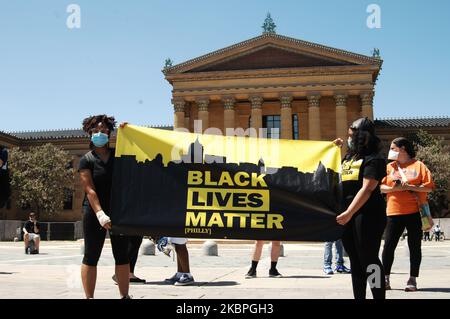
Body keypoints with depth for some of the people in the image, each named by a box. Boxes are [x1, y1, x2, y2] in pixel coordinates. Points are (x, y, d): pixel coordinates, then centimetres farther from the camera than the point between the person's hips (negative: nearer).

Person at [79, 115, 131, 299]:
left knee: (122, 255, 6)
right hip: (95, 213, -3)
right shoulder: (87, 160, -2)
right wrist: (100, 214, -24)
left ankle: (124, 296, 14)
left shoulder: (118, 155, 9)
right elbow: (89, 189, -12)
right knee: (91, 256, 2)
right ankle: (89, 296, 9)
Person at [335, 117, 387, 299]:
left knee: (368, 259, -6)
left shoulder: (373, 159, -9)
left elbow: (367, 189, -18)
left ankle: (379, 297, 3)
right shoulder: (349, 156, 15)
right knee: (355, 260, 13)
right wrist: (338, 149, 20)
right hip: (348, 215, 8)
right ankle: (358, 297, 22)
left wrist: (349, 213, -24)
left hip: (367, 215, -8)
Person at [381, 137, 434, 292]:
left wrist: (410, 187, -14)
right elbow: (380, 187, 5)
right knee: (389, 245, -1)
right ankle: (385, 278, 8)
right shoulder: (389, 167, 12)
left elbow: (429, 186, -3)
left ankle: (413, 279, 13)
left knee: (415, 246, 4)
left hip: (415, 212, -2)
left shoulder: (418, 165, 4)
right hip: (394, 212, 2)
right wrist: (395, 188, -12)